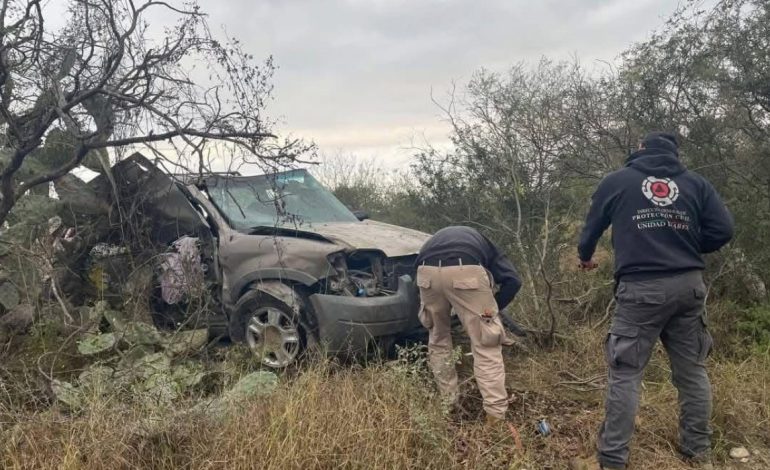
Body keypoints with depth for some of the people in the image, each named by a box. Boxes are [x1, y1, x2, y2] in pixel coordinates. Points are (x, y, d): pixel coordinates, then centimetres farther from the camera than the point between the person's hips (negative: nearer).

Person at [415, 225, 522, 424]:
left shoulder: (440, 237, 46)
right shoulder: (484, 245, 36)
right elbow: (513, 281, 17)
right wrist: (492, 308, 28)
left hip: (427, 271, 3)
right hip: (465, 270, -3)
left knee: (438, 339, 25)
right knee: (486, 346, 8)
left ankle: (448, 404, 31)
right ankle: (496, 417, 5)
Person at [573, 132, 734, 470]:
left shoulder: (616, 181, 7)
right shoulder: (696, 183, 10)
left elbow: (592, 228, 16)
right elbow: (723, 230, 3)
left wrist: (585, 257, 36)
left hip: (641, 289, -3)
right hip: (689, 285, 3)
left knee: (625, 374, 2)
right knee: (692, 369, 16)